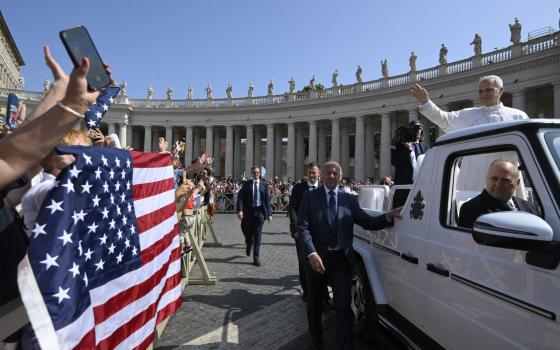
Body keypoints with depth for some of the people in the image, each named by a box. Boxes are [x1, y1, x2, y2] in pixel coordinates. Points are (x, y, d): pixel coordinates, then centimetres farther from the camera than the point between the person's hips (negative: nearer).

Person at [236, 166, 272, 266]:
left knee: (258, 235, -1)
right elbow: (240, 197, -4)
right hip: (249, 211, 1)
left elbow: (267, 199, 3)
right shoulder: (246, 184, 2)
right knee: (248, 233, 12)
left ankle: (256, 257, 7)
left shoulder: (264, 184, 3)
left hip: (260, 211, -1)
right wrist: (240, 210, -17)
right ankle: (249, 244, 47)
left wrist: (269, 213, -1)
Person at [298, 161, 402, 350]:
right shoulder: (310, 197, -3)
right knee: (314, 305, 18)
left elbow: (367, 222, 0)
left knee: (343, 308, 0)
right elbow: (303, 227, -11)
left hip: (341, 259, 0)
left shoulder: (350, 199, 5)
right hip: (316, 258, 0)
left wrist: (388, 216, -18)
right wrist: (312, 254, -23)